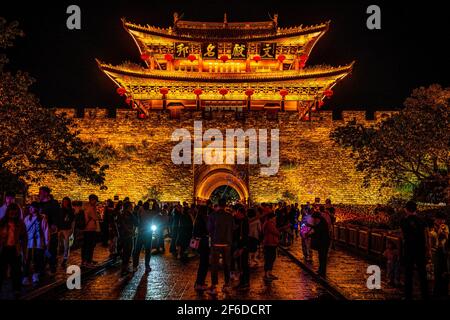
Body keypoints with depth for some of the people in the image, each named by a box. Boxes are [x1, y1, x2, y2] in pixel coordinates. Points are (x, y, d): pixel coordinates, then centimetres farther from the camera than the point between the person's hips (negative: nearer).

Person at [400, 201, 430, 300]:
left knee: (408, 274, 5)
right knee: (422, 274, 11)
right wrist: (428, 250, 5)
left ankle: (408, 296, 8)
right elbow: (426, 237, -1)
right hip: (421, 250, 2)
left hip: (408, 250, -2)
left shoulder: (404, 221, -6)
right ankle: (425, 296, 15)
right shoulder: (422, 221, -1)